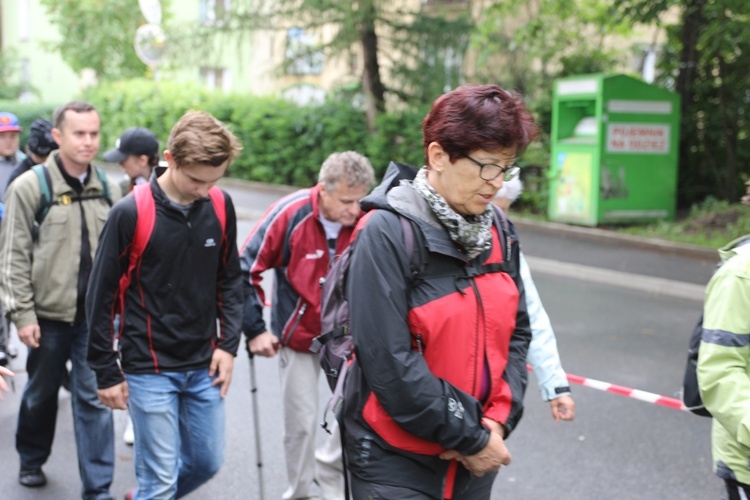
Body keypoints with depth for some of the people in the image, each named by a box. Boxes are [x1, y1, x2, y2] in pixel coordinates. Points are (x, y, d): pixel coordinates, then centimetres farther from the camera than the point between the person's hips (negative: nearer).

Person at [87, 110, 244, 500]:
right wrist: (107, 372, -6)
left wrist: (228, 344, 0)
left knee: (208, 461, 15)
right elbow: (101, 297, -9)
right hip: (149, 369, -5)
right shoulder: (131, 212, -15)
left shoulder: (220, 205, -2)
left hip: (204, 366, 5)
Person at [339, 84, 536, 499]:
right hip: (396, 463, -6)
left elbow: (517, 332, 9)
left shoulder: (498, 233, 3)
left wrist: (499, 418, -6)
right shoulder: (387, 234, -17)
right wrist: (470, 438, -14)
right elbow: (390, 364, -21)